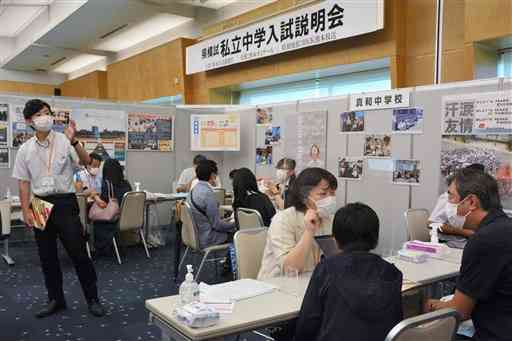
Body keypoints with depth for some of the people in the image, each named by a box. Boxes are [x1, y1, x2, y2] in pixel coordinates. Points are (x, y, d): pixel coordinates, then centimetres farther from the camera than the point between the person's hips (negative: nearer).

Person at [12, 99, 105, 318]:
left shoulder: (64, 141, -4)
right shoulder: (25, 149, 4)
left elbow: (86, 162, -14)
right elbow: (24, 182, 7)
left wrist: (74, 141, -27)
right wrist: (26, 210, 0)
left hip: (64, 202, -3)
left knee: (78, 253, -1)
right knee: (47, 256, 11)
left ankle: (92, 299, 13)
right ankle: (56, 300, 27)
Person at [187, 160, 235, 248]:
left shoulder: (194, 189, 4)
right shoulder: (208, 193, -22)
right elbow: (217, 224, -19)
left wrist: (226, 220, 15)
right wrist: (234, 224, -3)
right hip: (207, 239, -9)